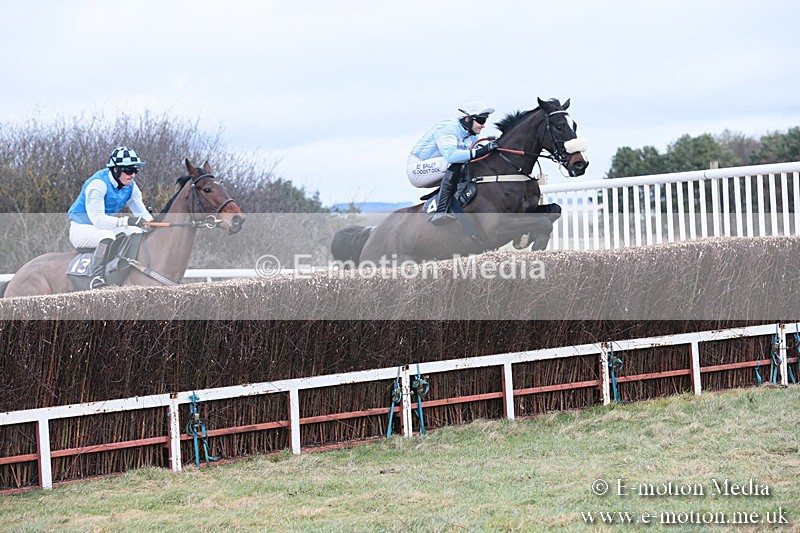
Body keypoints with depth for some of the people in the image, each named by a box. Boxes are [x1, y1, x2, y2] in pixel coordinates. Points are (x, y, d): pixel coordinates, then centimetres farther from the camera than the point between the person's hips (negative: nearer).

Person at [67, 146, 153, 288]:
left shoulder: (130, 186, -2)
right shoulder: (98, 184, -26)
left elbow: (141, 212, 0)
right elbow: (97, 219, -33)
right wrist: (127, 221, -44)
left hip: (105, 227, 8)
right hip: (81, 228, -8)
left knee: (137, 232, -9)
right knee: (107, 235, -37)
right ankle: (96, 278, -42)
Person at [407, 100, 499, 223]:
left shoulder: (473, 136, 5)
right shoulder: (447, 128, -23)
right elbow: (450, 154, -40)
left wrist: (489, 147, -15)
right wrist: (479, 152, -44)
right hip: (417, 169, -9)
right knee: (455, 164, -31)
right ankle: (440, 212, -37)